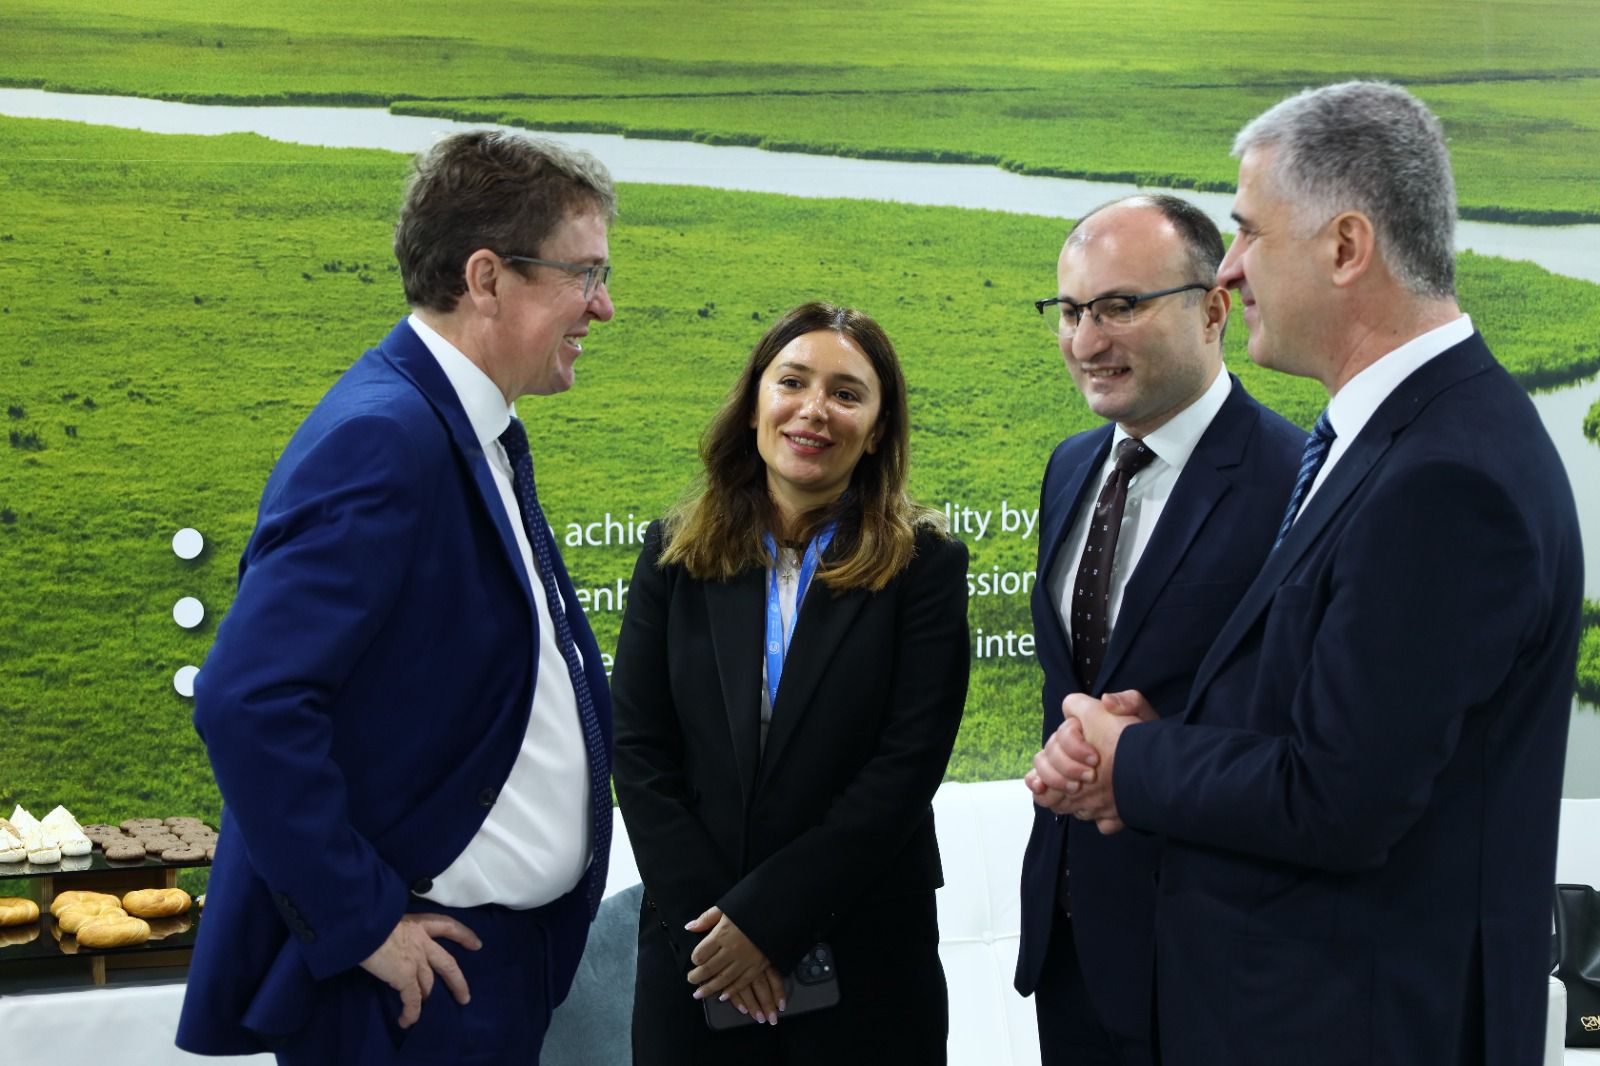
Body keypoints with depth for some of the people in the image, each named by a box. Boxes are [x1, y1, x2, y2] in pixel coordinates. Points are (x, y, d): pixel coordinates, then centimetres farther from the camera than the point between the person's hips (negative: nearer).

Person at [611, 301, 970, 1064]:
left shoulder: (924, 565, -5)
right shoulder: (676, 553, 2)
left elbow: (908, 765, -11)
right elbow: (639, 751, -1)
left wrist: (763, 915, -13)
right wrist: (709, 917, -11)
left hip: (865, 955, -2)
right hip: (695, 948, 2)